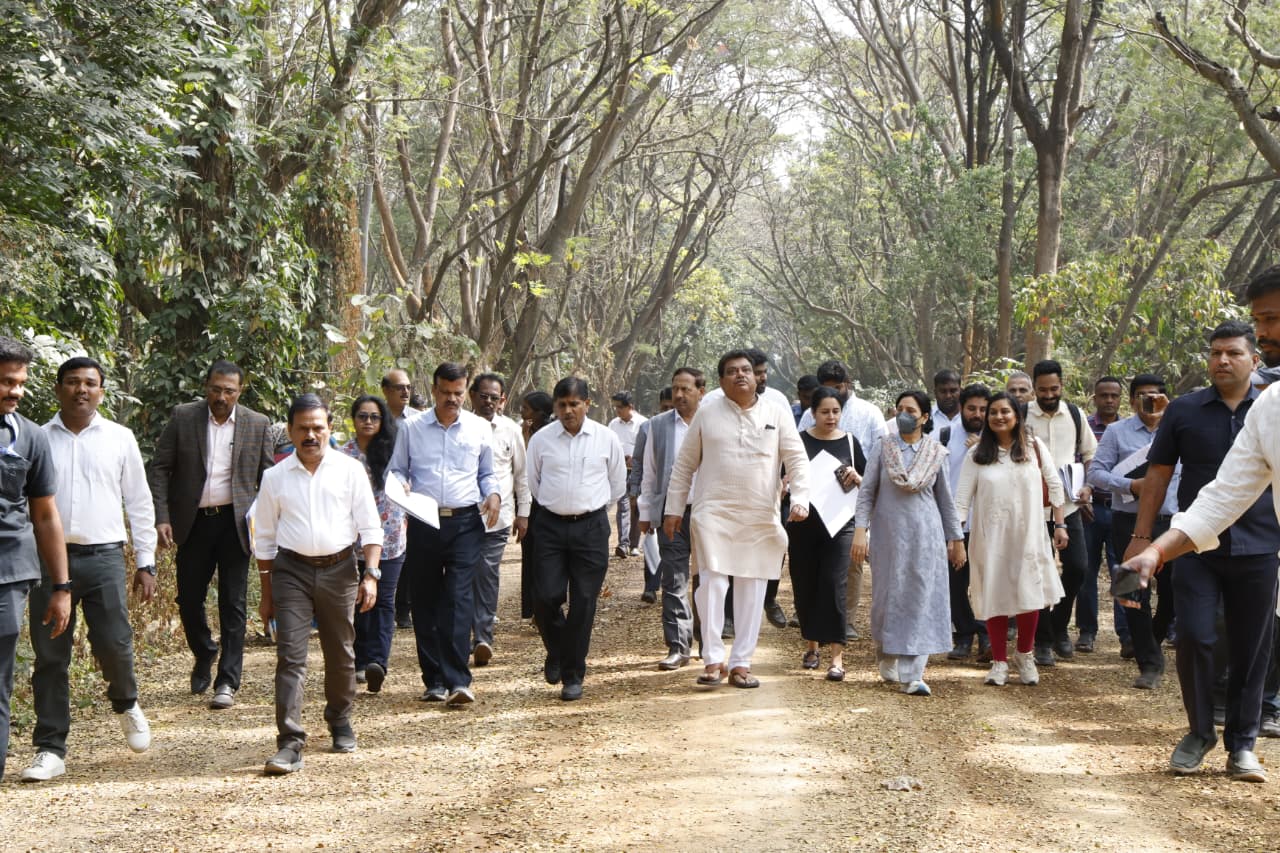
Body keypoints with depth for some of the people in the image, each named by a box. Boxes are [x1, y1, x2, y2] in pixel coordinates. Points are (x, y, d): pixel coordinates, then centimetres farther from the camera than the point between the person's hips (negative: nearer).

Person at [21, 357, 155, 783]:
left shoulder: (119, 438, 7)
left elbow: (139, 503, 10)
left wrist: (146, 563, 6)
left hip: (103, 557, 0)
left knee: (114, 645, -7)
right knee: (50, 657, 2)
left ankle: (126, 703, 25)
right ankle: (50, 749, 11)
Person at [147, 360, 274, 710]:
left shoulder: (258, 425, 0)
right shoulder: (182, 418, -1)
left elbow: (268, 478, 5)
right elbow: (159, 468, 0)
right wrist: (161, 517, -10)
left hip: (235, 522, -1)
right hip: (193, 521, 1)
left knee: (232, 603, -1)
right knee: (189, 598, 8)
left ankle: (227, 682, 4)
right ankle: (204, 653, 37)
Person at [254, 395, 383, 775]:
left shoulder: (350, 470, 1)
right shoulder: (275, 477, 4)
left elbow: (370, 527, 1)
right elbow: (264, 539, 10)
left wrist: (370, 574, -10)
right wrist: (266, 594, 9)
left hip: (339, 568, 0)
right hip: (291, 570, 0)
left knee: (341, 654, 12)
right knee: (290, 655, -9)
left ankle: (340, 721, 35)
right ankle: (290, 744, -11)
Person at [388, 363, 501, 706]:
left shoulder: (480, 428, 10)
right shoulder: (411, 428, 8)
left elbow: (487, 473, 19)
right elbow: (396, 469, 13)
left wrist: (493, 494, -1)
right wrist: (401, 486, -10)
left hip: (465, 523, -1)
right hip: (423, 522, 1)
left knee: (459, 600, -13)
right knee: (424, 602, 5)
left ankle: (458, 681, -16)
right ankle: (434, 680, 13)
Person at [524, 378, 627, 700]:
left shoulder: (606, 439, 2)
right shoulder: (541, 440, 2)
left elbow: (617, 485, 14)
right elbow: (533, 483, 15)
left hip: (591, 527, 0)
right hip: (551, 525, 0)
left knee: (583, 603, -1)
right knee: (547, 597, -8)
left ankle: (573, 676, 9)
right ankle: (556, 652, 22)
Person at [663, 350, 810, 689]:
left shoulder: (777, 414, 7)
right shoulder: (707, 413, 6)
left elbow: (797, 460, 4)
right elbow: (685, 464, 10)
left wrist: (800, 499, -11)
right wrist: (674, 509, 7)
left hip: (761, 517, 2)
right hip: (714, 512, -1)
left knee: (752, 591, 4)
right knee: (712, 583, -12)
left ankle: (741, 664, 11)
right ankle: (713, 659, -4)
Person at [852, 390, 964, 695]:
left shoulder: (937, 453, 3)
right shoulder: (883, 449, 1)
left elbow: (946, 499, 9)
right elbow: (867, 492, 0)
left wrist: (956, 539, 10)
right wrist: (860, 530, -10)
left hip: (926, 536, 0)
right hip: (889, 534, 0)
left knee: (921, 601, -5)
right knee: (888, 597, 6)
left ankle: (912, 675, -4)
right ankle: (887, 653, 33)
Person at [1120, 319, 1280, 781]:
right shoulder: (1184, 410, 4)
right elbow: (1158, 474, 8)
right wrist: (1142, 539, 3)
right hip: (1196, 547, 0)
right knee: (1194, 638, -8)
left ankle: (1241, 744, 17)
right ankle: (1199, 732, 12)